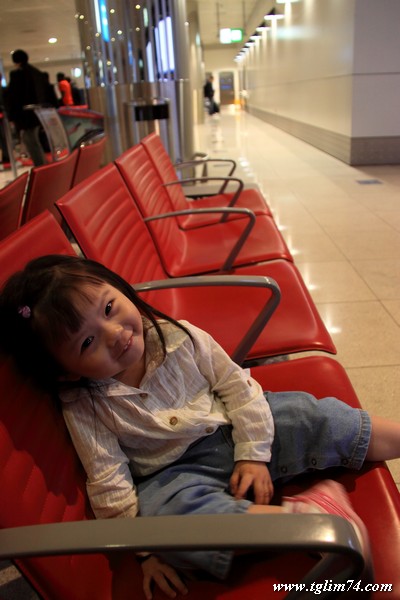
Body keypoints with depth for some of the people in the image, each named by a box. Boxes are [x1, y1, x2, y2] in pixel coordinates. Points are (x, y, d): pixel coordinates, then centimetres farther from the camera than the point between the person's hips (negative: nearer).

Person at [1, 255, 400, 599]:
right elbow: (109, 487, -11)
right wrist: (145, 548, -11)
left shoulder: (177, 336, -12)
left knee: (311, 416, -11)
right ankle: (304, 516, -32)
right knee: (161, 509, -34)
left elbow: (235, 385, -4)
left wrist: (252, 454, -8)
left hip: (233, 432, 2)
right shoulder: (84, 410, -16)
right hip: (177, 472, -2)